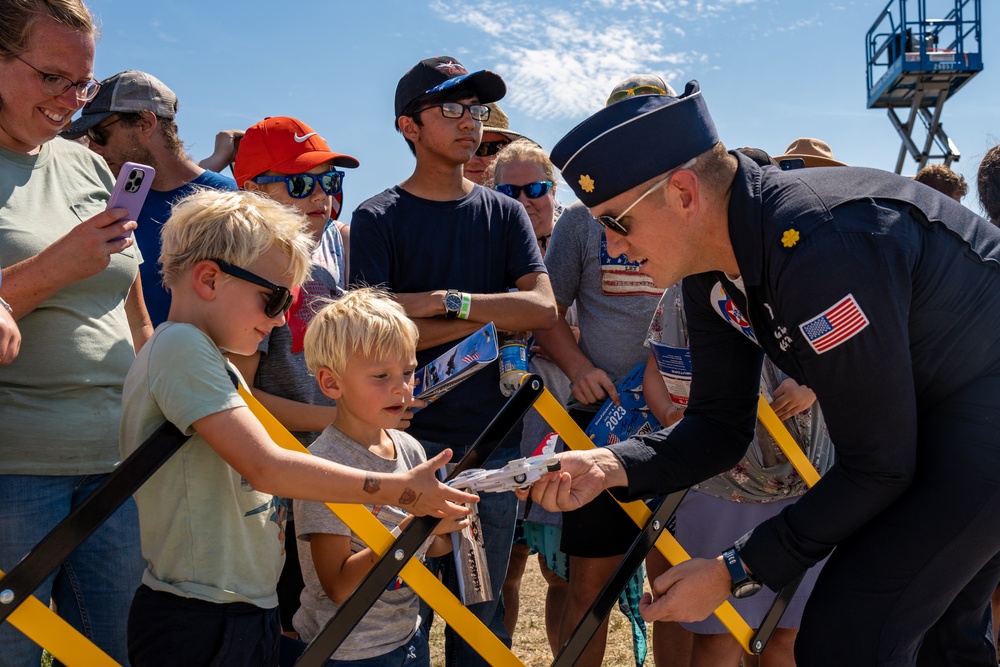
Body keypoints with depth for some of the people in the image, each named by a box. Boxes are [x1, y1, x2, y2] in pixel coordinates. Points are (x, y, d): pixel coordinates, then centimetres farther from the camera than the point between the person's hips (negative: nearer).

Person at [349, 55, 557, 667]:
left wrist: (446, 301, -13)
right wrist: (491, 315, -8)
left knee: (482, 605, 10)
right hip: (411, 437, -2)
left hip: (493, 435, 3)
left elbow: (543, 307, -3)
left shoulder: (504, 213, 11)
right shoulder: (378, 219, 1)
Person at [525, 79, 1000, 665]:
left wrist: (737, 571, -21)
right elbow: (721, 426, 0)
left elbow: (878, 466, -26)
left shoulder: (821, 247, -34)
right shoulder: (713, 264, -5)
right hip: (925, 411, 9)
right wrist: (613, 465, -18)